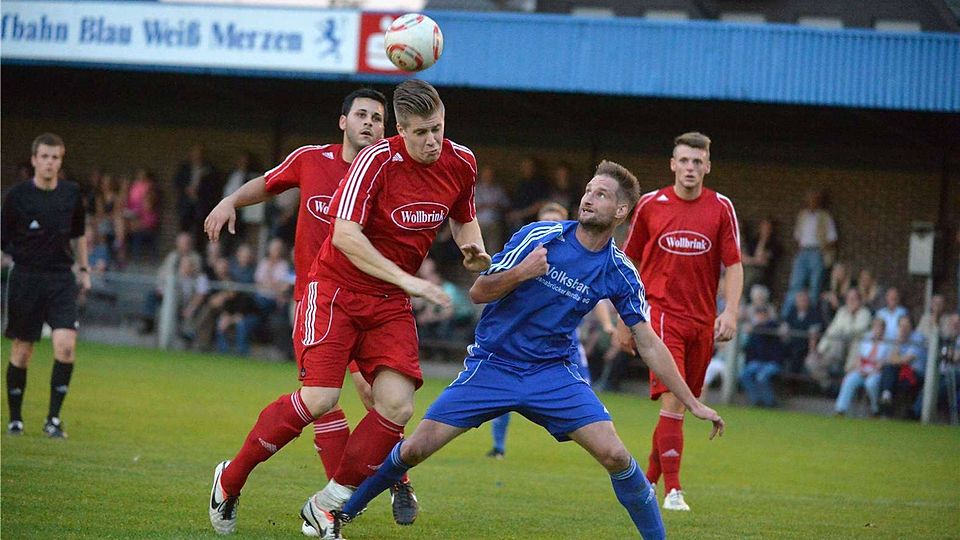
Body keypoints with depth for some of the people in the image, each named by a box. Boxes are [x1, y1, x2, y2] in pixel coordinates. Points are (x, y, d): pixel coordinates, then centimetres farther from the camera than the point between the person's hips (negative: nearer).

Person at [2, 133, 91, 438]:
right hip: (25, 278, -2)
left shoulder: (71, 193, 6)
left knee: (66, 344, -15)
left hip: (61, 278, 2)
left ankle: (54, 418, -7)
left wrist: (84, 269, 21)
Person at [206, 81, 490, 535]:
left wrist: (472, 249, -3)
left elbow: (463, 218, 20)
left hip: (390, 302, 5)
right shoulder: (376, 161, -20)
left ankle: (330, 503, 3)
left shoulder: (461, 164, -1)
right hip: (336, 288, -5)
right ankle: (230, 480, 3)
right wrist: (405, 279, -32)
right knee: (320, 399, -18)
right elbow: (345, 235, -27)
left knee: (397, 405, -13)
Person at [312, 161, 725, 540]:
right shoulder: (539, 236, -10)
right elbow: (478, 292, -6)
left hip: (554, 374, 1)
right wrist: (521, 272, -26)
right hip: (492, 365, -1)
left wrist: (693, 403, -3)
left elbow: (649, 345, 1)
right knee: (416, 448, -7)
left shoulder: (620, 275, -5)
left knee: (614, 455, -18)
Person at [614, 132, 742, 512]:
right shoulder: (650, 205, 1)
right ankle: (673, 491, -17)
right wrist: (624, 320, 9)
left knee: (680, 407, 9)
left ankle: (649, 480, 27)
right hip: (662, 314, -3)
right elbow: (630, 264, 9)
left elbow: (733, 266, 3)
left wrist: (730, 311, -13)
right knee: (672, 401, -17)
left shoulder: (721, 209, 3)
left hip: (703, 322, 3)